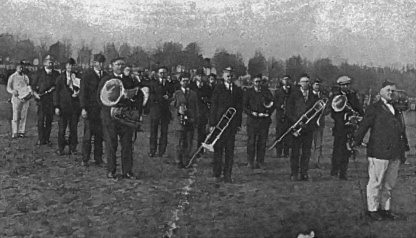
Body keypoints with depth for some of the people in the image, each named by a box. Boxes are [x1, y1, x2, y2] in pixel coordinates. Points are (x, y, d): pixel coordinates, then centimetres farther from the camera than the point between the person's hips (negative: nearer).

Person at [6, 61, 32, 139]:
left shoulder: (26, 77, 14)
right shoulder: (12, 77, 2)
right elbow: (8, 87, 0)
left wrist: (29, 98, 12)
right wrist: (13, 91, -20)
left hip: (25, 99, 4)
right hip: (16, 98, -4)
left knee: (23, 116, 3)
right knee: (16, 116, -5)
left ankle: (22, 132, 8)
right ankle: (14, 133, -2)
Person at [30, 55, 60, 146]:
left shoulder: (56, 74, 11)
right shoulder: (39, 73, 8)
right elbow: (33, 84, 10)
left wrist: (54, 88, -6)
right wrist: (35, 93, -5)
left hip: (51, 100, 1)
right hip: (41, 99, -1)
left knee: (49, 120, 3)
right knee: (40, 119, -4)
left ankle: (47, 139, 12)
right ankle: (41, 139, 0)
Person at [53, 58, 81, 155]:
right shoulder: (60, 78, 4)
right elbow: (56, 92, 3)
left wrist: (77, 93, -4)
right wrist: (56, 106, -4)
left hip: (75, 106, 1)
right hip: (63, 106, -1)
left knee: (73, 129, 3)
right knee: (62, 128, 1)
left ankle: (72, 149, 12)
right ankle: (60, 148, 11)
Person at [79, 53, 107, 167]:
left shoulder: (106, 75, 11)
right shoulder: (87, 75, -2)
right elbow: (82, 93, -4)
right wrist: (83, 108, -12)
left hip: (102, 110, 3)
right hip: (90, 109, -3)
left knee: (99, 136, 4)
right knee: (88, 135, 1)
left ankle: (98, 159, 12)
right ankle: (85, 159, 10)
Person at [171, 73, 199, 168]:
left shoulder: (193, 94, 14)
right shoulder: (177, 94, 9)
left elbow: (196, 108, 13)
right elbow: (172, 105, 7)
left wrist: (196, 120, 6)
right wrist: (178, 110, -14)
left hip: (190, 121, 2)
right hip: (180, 121, -2)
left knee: (189, 143, 3)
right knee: (180, 143, -2)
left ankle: (186, 161, 14)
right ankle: (179, 162, 8)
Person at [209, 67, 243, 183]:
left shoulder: (238, 90, 11)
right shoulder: (218, 89, 2)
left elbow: (240, 108, 12)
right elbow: (213, 107, -1)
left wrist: (238, 124, 4)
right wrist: (212, 124, -7)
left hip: (232, 124, 3)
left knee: (230, 150, 3)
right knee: (218, 149, 2)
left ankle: (227, 175, 9)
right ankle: (217, 174, 11)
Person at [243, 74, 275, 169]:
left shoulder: (266, 91, 8)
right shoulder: (248, 92, 6)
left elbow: (272, 103, 5)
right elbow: (244, 106, 4)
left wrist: (268, 113, -9)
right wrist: (251, 112, -12)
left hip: (264, 120, 1)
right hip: (252, 120, -1)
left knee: (262, 142, 2)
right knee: (251, 141, -2)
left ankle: (259, 161, 10)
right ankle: (251, 161, 7)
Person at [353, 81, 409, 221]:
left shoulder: (395, 110, 20)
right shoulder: (374, 108, -1)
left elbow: (401, 129, 21)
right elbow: (364, 126, -7)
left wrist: (404, 148, 17)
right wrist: (356, 142, -14)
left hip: (395, 153, 7)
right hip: (379, 152, -7)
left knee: (389, 183, 13)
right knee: (376, 183, 1)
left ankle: (385, 209, 24)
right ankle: (373, 209, 11)